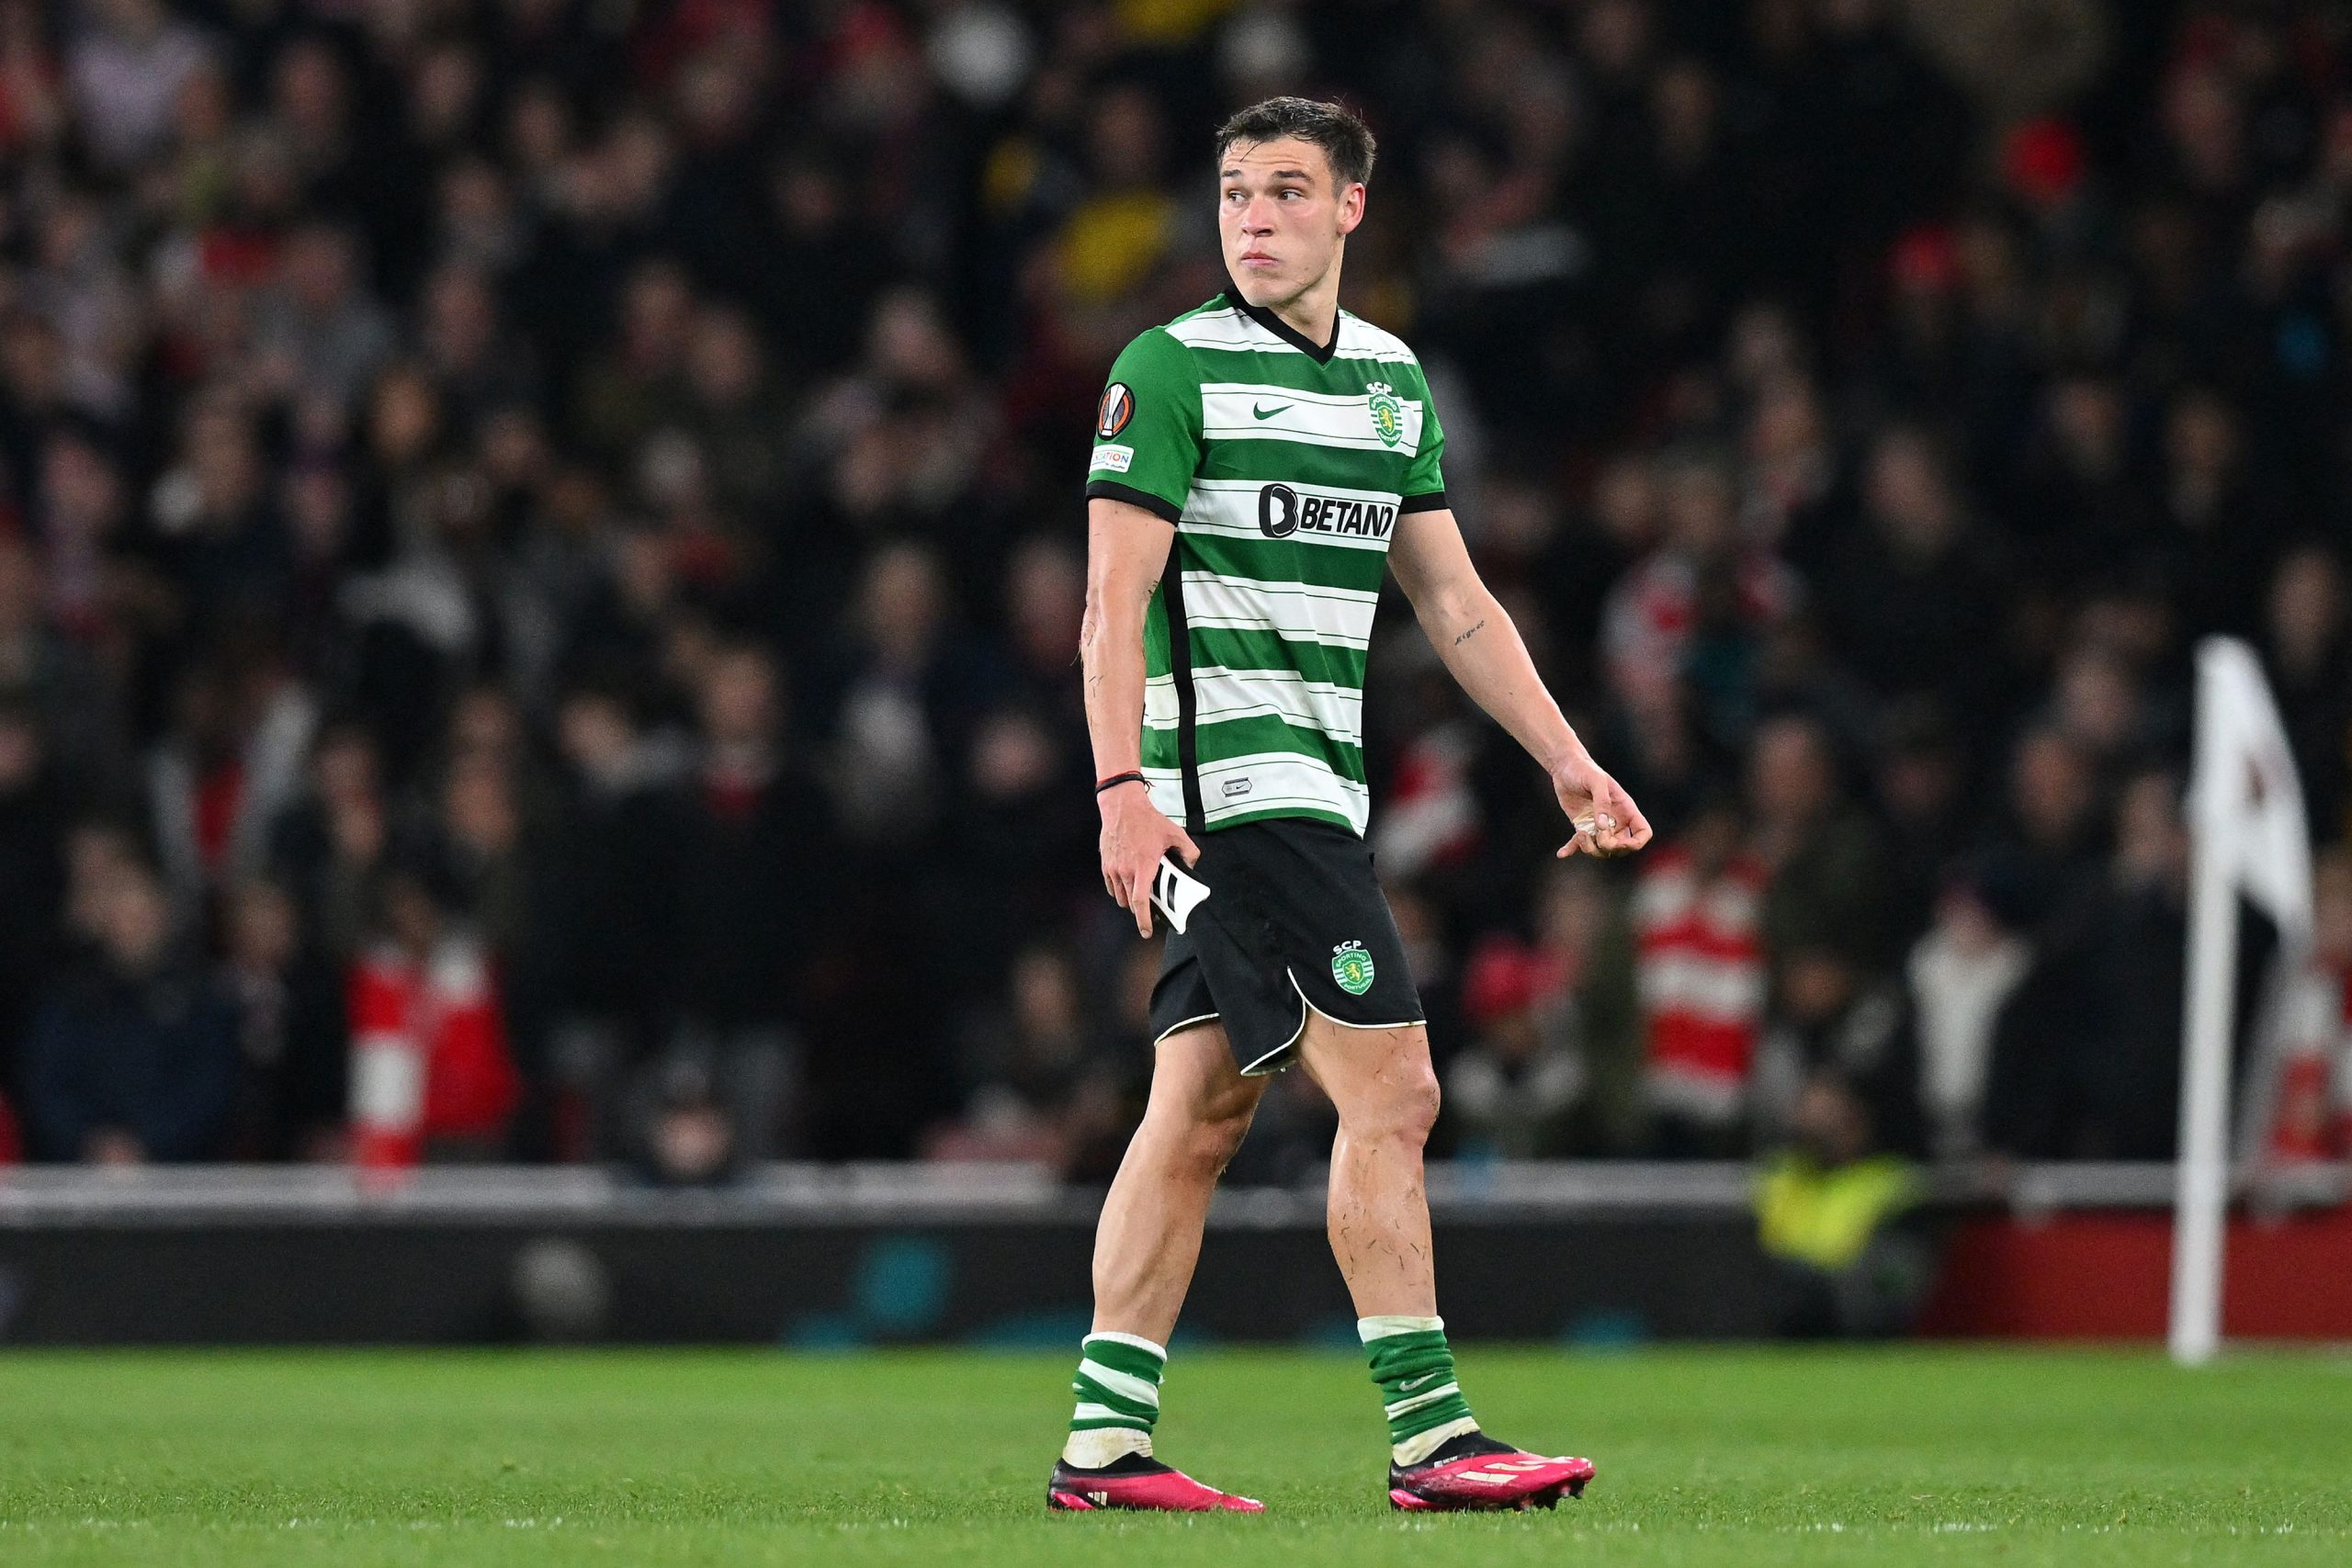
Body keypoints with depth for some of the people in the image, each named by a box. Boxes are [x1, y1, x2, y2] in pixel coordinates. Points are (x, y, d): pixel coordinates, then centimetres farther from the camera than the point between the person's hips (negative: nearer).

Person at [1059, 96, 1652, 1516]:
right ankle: (1429, 1436, -12)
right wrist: (1124, 788, -19)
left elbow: (1457, 605, 19)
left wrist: (1566, 759, 12)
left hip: (1315, 796, 7)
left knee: (1202, 1113, 7)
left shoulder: (1393, 379, 15)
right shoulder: (1173, 370, -6)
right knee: (1391, 1088, -13)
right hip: (1226, 783, -7)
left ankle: (1106, 1442, 10)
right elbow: (1113, 603, -10)